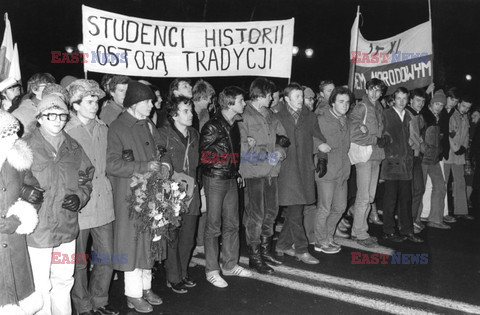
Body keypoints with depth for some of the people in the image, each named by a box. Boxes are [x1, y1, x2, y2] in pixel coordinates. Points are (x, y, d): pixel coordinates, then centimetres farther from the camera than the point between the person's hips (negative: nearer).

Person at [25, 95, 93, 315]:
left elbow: (85, 180, 14)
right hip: (38, 229, -5)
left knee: (64, 281, 20)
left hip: (67, 228, 5)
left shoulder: (73, 148, 7)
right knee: (41, 287, 3)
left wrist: (79, 197, -4)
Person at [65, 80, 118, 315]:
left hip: (103, 204, 5)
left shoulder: (103, 128, 7)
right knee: (79, 262, 10)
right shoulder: (66, 133, -9)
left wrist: (93, 174, 4)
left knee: (107, 258, 13)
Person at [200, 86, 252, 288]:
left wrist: (236, 173, 12)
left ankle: (230, 265, 26)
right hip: (215, 180, -7)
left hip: (231, 179, 8)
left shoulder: (234, 125, 9)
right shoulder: (212, 126, -15)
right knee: (214, 226, 1)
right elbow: (204, 155, -12)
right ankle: (211, 270, 12)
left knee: (232, 224, 12)